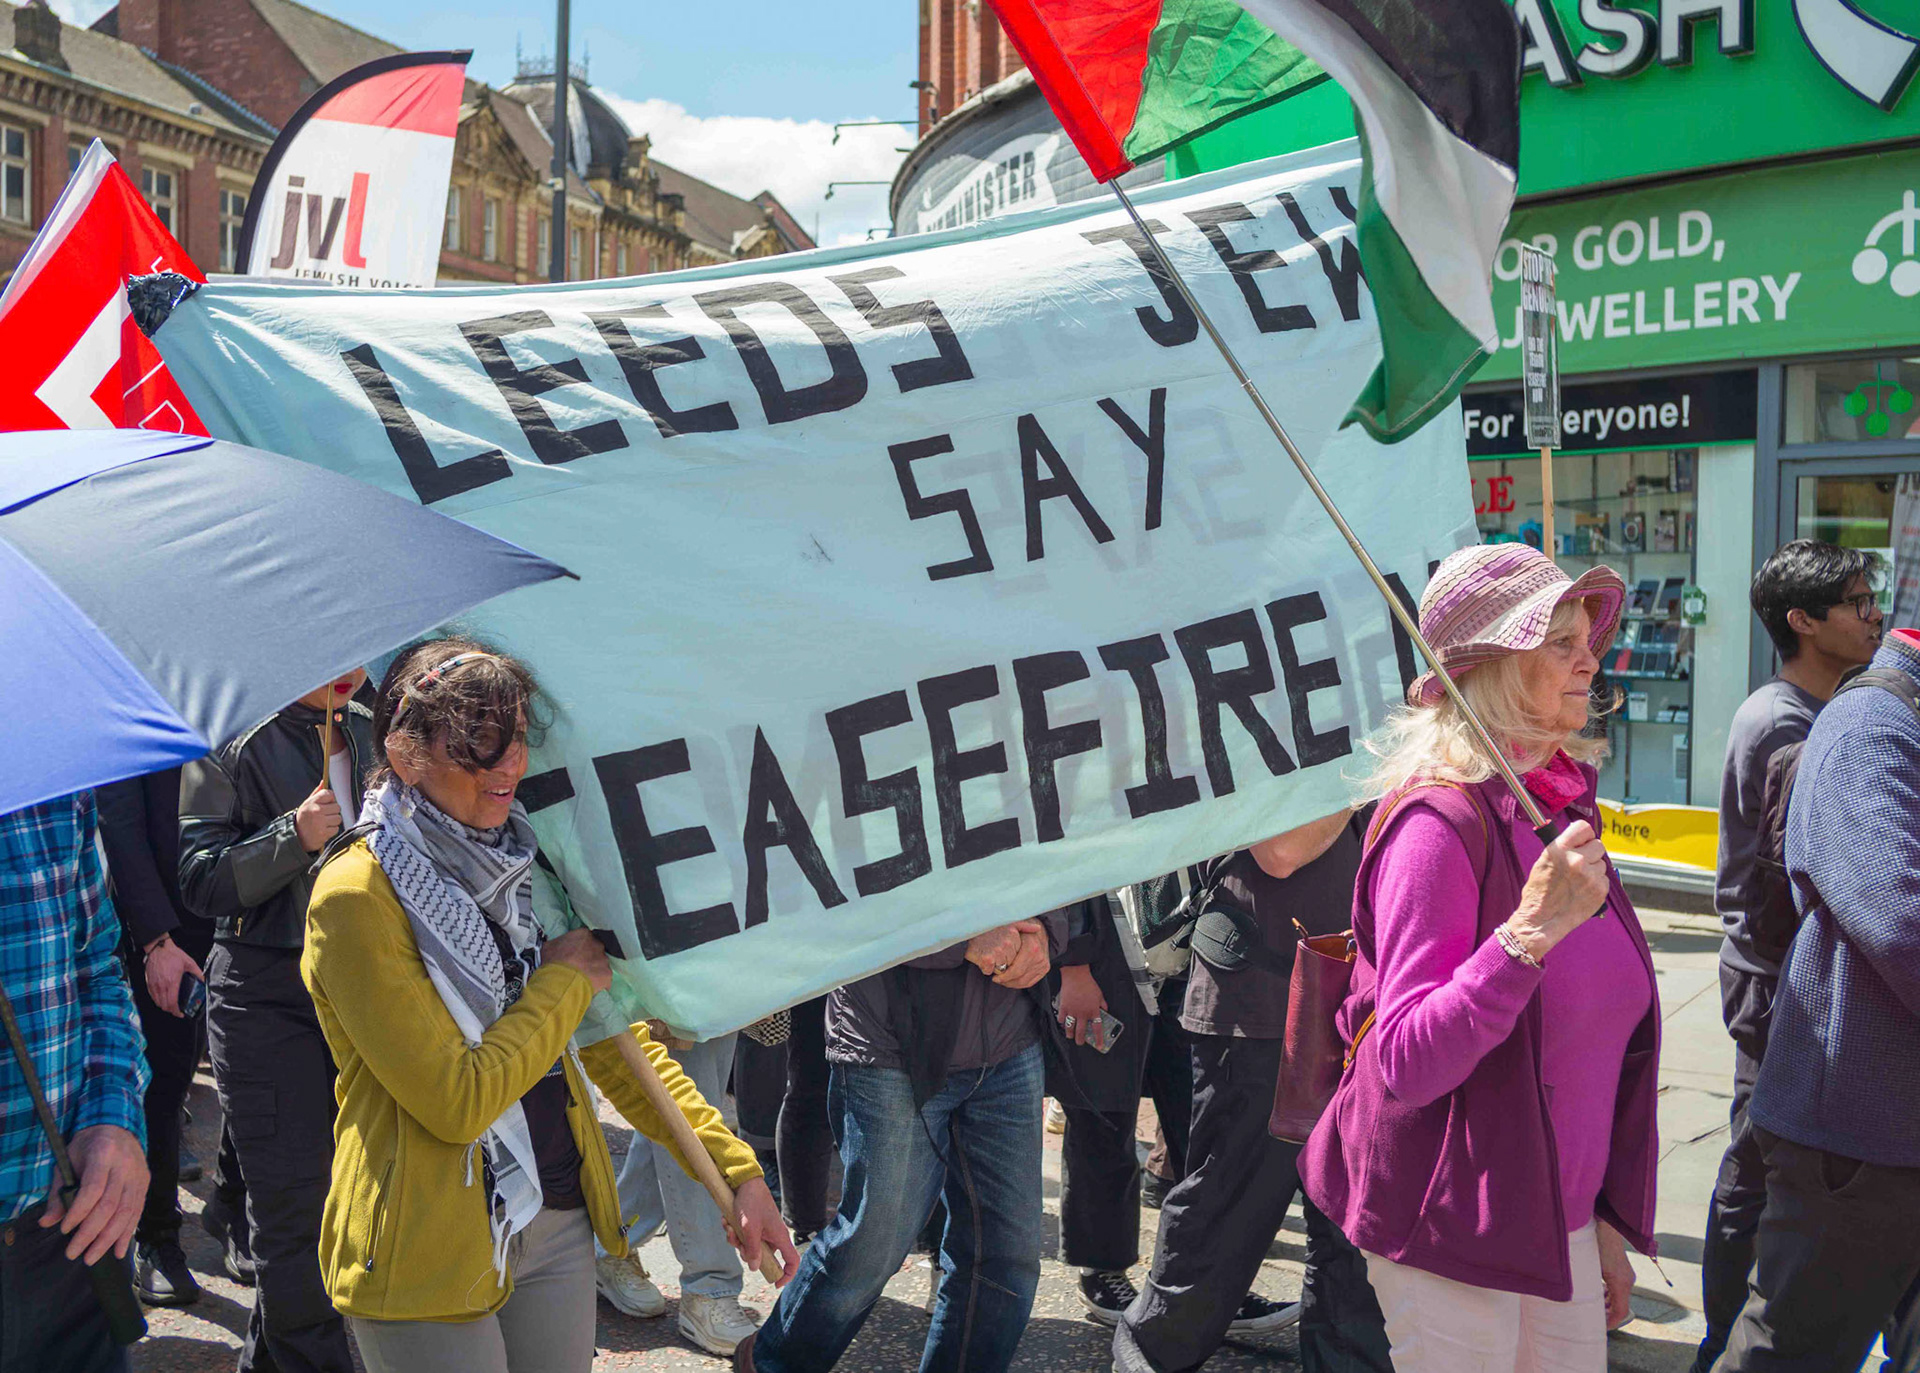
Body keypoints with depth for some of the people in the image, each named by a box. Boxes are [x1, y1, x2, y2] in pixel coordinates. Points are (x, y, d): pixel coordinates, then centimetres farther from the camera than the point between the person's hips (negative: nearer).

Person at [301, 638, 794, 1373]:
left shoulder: (525, 868, 4)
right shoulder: (359, 896, -18)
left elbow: (615, 1040, 10)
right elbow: (456, 1101, -21)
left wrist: (737, 1169, 5)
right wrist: (565, 981, -10)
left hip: (561, 1222, 6)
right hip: (429, 1251, -6)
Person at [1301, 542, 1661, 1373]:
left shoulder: (1563, 809, 6)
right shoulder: (1440, 821, -19)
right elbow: (1406, 1067, -24)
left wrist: (1608, 1214, 17)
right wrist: (1528, 932, -33)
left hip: (1559, 1221, 8)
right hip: (1457, 1231, -7)